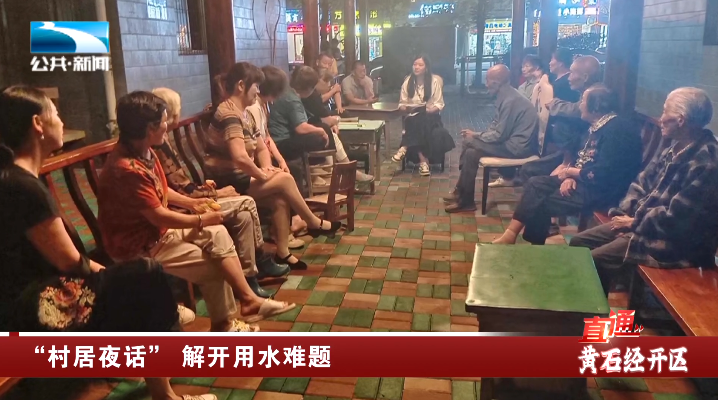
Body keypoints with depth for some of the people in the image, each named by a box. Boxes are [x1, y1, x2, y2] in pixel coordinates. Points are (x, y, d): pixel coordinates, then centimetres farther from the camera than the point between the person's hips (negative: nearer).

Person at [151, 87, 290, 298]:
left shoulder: (159, 138, 12)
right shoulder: (158, 143, -19)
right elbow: (180, 190, -20)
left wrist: (201, 186, 3)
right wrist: (215, 193, -9)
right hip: (182, 207, -9)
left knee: (243, 212, -3)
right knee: (245, 204, -13)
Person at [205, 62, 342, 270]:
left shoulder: (245, 114, 13)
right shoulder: (229, 114, -20)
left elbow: (261, 147, 17)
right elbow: (239, 157, -32)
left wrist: (267, 167, -4)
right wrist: (262, 175, -18)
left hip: (241, 177, 9)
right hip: (228, 182, -9)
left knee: (280, 199, -9)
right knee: (285, 180, -12)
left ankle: (283, 253, -1)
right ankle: (314, 223, 6)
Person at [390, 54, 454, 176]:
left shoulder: (435, 81, -1)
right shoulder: (408, 81, 6)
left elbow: (439, 104, -2)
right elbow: (402, 103, 7)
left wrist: (430, 110, -22)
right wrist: (406, 108, -17)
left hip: (430, 116, -1)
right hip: (413, 116, 2)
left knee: (421, 121, -37)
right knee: (417, 123, -35)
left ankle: (405, 148, -33)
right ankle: (423, 160, -37)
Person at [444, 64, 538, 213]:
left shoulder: (511, 100, -20)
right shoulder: (505, 96, 10)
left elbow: (499, 135, -20)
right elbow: (496, 128, 15)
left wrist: (475, 136, -6)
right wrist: (476, 135, 2)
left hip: (517, 147, -9)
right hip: (510, 141, 9)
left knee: (469, 143, -14)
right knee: (471, 152, 2)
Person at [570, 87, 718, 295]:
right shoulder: (676, 148, 7)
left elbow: (674, 219, -26)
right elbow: (644, 181, 13)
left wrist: (634, 223, -13)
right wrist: (625, 212, -2)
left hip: (675, 242, -10)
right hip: (642, 222, 10)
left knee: (594, 261, -20)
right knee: (579, 242, 5)